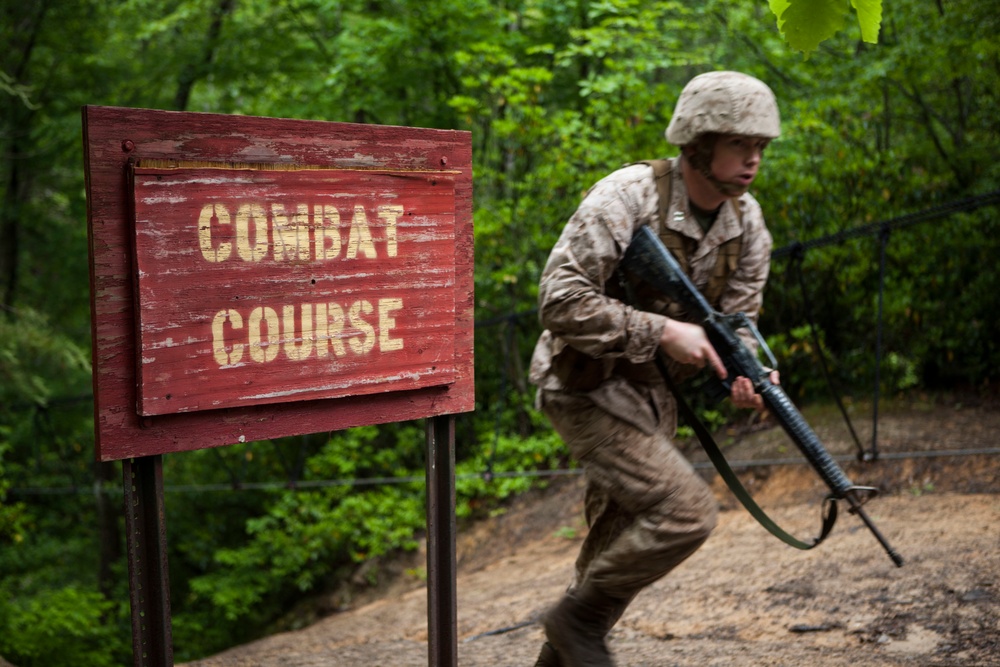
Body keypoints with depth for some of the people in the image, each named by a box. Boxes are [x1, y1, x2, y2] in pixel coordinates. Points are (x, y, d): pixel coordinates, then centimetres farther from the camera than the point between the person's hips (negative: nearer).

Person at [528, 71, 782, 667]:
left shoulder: (747, 222, -1)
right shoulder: (628, 197, -23)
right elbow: (560, 302, -27)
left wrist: (750, 372, -22)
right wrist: (662, 332, -29)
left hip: (651, 394, 8)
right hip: (585, 388, -8)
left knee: (621, 544, 14)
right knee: (686, 510, -20)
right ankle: (579, 618, 1)